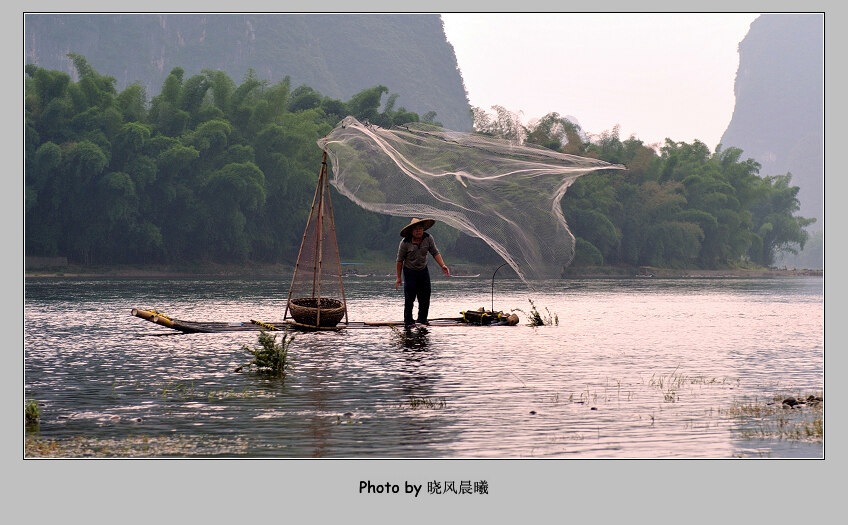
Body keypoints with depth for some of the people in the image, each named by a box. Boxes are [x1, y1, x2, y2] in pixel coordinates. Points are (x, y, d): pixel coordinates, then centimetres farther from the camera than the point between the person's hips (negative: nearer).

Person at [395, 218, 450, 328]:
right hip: (409, 271, -4)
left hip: (423, 270, 4)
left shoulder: (428, 238, -10)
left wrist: (443, 266, -18)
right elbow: (400, 260, -10)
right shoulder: (405, 242, -18)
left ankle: (422, 318, 26)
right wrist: (398, 278, -7)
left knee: (425, 296, 8)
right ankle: (408, 321, 3)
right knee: (409, 298, -7)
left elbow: (435, 253, -4)